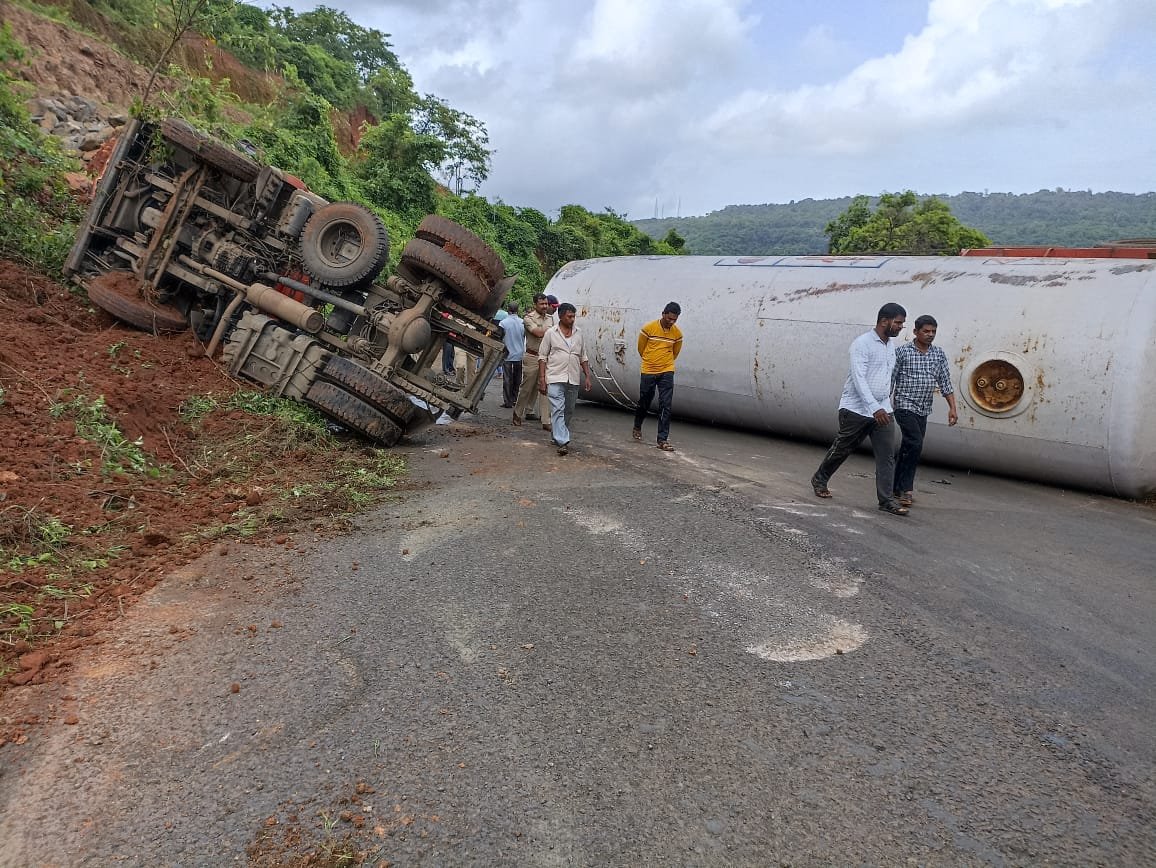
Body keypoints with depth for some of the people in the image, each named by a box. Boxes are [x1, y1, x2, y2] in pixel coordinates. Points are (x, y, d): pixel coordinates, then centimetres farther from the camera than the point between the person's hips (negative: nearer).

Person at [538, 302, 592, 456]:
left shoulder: (578, 333, 11)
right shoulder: (551, 333, 1)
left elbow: (583, 357, 17)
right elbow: (542, 356, 1)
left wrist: (588, 376, 9)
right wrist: (542, 378, -6)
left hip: (574, 379, 5)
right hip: (555, 378, -4)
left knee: (569, 411, 11)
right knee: (558, 410, -13)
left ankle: (559, 437, 26)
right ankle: (562, 442, -19)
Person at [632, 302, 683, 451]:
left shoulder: (677, 333, -2)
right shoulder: (648, 328, -9)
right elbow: (641, 348, 6)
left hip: (667, 373, 1)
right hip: (648, 372, -1)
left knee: (666, 406, -7)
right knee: (644, 403, 13)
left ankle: (662, 439, -4)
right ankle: (637, 427, 40)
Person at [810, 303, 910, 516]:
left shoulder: (891, 346, 12)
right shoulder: (862, 344, -13)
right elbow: (858, 379, -22)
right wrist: (875, 408, -29)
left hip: (882, 410, 6)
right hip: (856, 409, -6)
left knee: (887, 455, -3)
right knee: (841, 450, 9)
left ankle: (887, 500, 0)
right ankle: (820, 479, 31)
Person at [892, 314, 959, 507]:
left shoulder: (939, 355, 9)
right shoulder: (902, 352, -4)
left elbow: (945, 383, 8)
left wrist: (952, 407, 1)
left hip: (923, 411, 5)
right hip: (905, 406, -5)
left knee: (908, 449, 10)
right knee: (915, 445, -17)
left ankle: (897, 487, 21)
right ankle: (906, 489, -10)